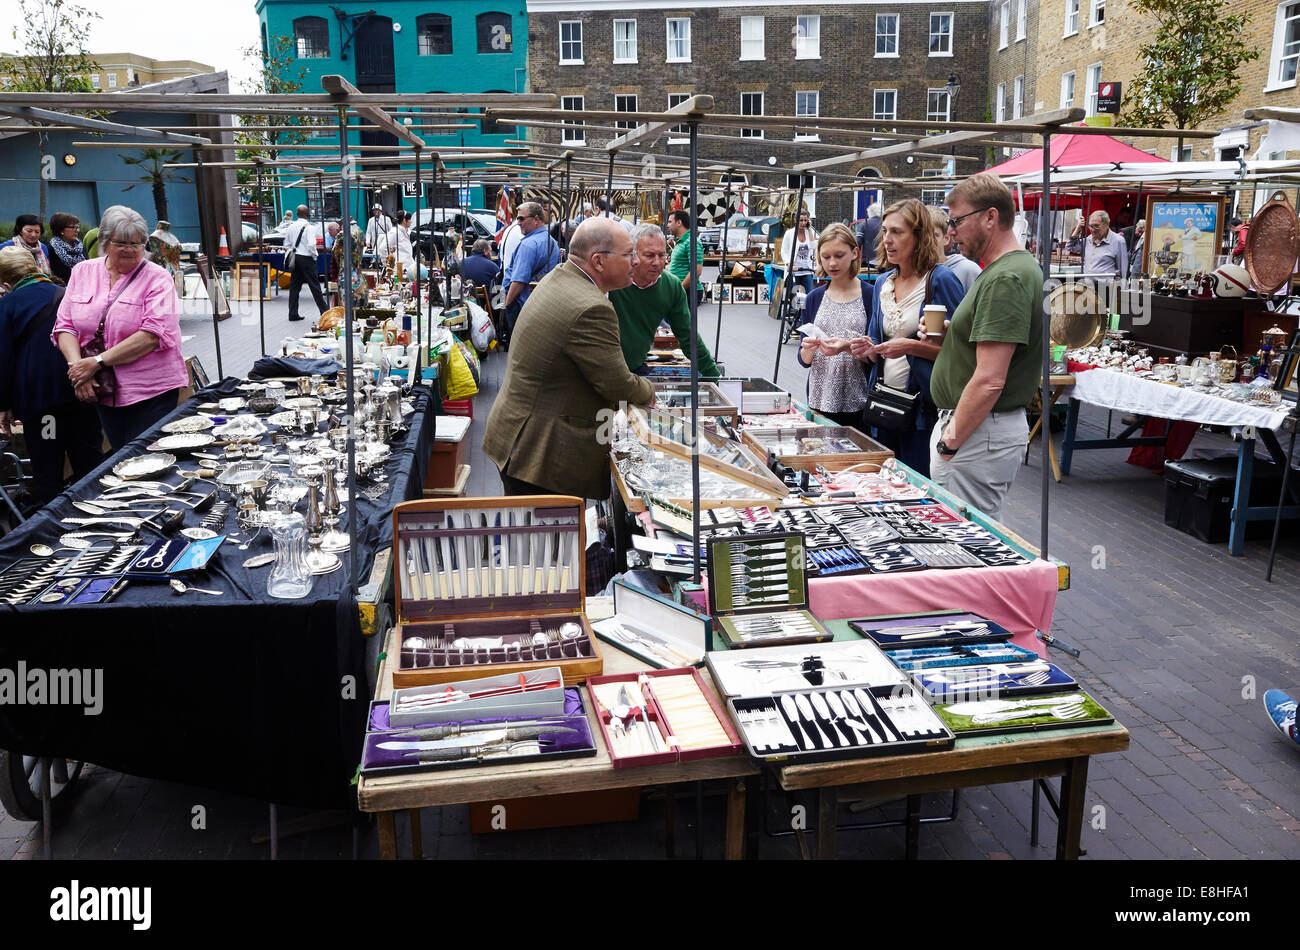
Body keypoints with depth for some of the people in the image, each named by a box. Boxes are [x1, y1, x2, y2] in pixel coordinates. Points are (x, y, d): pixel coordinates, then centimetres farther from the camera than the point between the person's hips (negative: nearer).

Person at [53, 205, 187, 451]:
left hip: (151, 391, -4)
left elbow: (154, 334, -17)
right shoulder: (82, 272, 10)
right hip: (102, 391, 4)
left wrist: (98, 362, -18)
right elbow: (65, 326, 7)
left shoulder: (157, 278, -5)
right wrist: (77, 365, -12)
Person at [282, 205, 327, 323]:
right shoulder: (309, 227, -11)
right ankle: (324, 310, 4)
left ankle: (293, 313, 8)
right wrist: (314, 257, -5)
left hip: (294, 258, 6)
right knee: (314, 285, 0)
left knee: (294, 285, 8)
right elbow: (311, 245, -20)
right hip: (306, 258, -6)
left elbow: (286, 244, 12)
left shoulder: (291, 227, 8)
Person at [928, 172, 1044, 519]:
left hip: (981, 434, -11)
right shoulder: (1000, 271, 15)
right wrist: (946, 336, 7)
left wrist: (950, 441, -17)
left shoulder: (1006, 279, -19)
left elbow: (989, 380, -24)